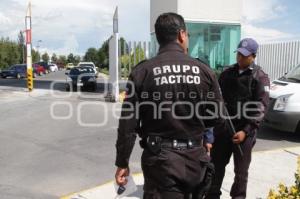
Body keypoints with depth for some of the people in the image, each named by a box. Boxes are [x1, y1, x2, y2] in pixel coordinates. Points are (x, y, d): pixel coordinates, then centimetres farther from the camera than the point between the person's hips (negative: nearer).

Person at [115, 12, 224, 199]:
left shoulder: (142, 72, -10)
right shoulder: (204, 70, -4)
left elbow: (128, 123, -9)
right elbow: (216, 117, 2)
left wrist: (122, 163, 1)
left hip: (160, 158, -3)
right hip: (195, 157, 4)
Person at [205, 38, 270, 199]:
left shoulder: (260, 77, -4)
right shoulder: (227, 73, 9)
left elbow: (260, 108, -10)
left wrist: (246, 131, -18)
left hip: (244, 131, -4)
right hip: (223, 128, 4)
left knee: (241, 170, 10)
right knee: (216, 165, 12)